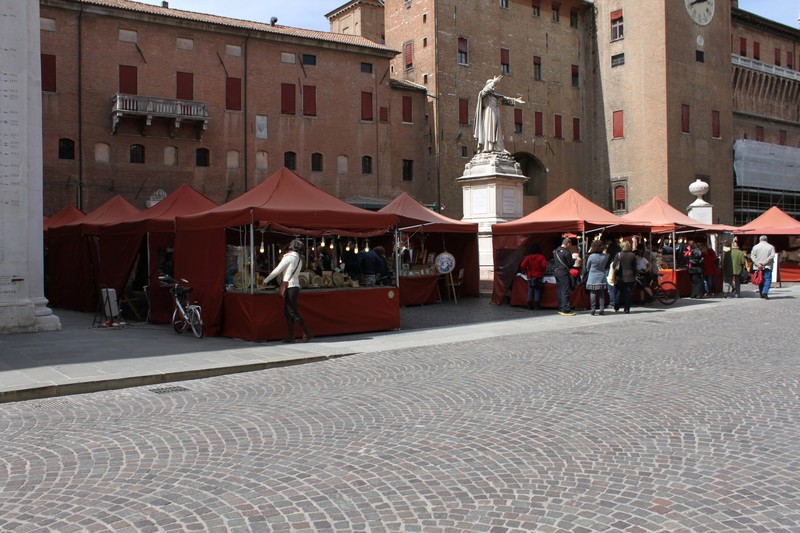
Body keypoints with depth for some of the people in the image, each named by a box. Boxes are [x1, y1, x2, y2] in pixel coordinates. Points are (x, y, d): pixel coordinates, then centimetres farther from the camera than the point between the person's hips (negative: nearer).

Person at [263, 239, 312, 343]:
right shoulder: (299, 259, 15)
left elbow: (277, 270, -7)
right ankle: (291, 336, 9)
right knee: (287, 312, 10)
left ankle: (307, 334, -10)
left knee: (293, 312, -8)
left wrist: (266, 280, 1)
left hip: (290, 287, -9)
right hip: (295, 285, 9)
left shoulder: (289, 257, -10)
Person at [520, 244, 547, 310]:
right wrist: (542, 271, 5)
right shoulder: (541, 257, -5)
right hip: (538, 276, -2)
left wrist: (526, 272, 10)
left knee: (530, 291, 7)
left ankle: (530, 305, 5)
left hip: (530, 276, 2)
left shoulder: (528, 257, 1)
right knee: (537, 291, 2)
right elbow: (544, 266, -15)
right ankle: (536, 305, -3)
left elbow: (522, 266, -6)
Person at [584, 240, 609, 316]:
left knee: (593, 294, 3)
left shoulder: (591, 256, -14)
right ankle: (602, 309, 8)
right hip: (602, 278, 3)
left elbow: (587, 267, -1)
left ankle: (593, 310, 2)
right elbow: (605, 265, 11)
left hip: (593, 279, -3)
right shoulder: (605, 256, -5)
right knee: (601, 294, 9)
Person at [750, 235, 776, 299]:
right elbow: (772, 256, -10)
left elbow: (752, 256, -5)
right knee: (767, 279, -2)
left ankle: (761, 294, 15)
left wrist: (758, 264, -11)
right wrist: (764, 263, -12)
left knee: (760, 280, 11)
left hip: (758, 267, 2)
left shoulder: (755, 247, 5)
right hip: (767, 267, -2)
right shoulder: (771, 247, 2)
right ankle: (765, 292, -20)